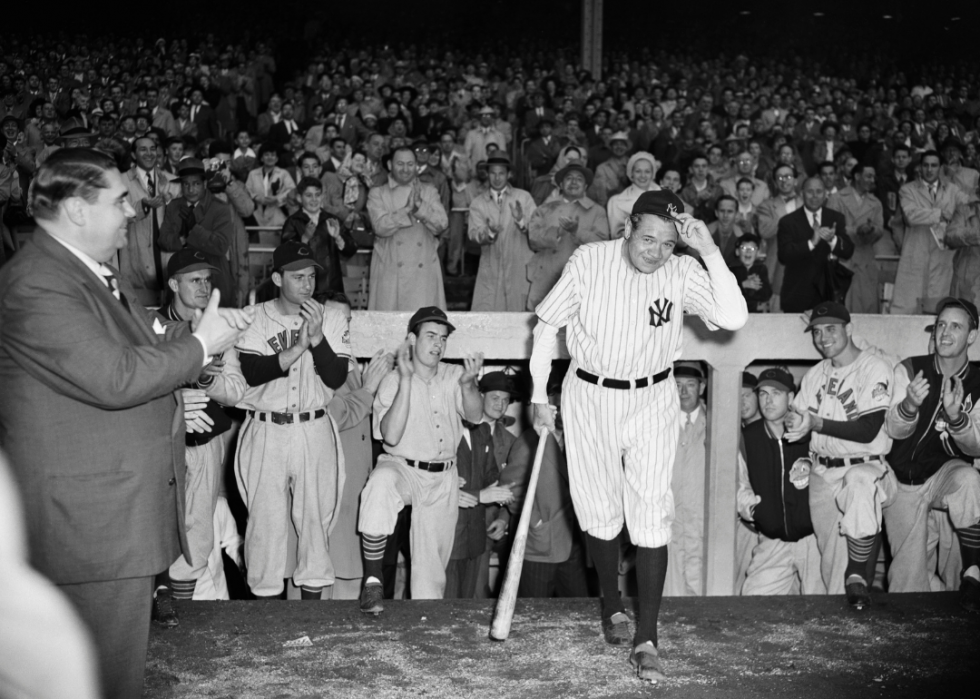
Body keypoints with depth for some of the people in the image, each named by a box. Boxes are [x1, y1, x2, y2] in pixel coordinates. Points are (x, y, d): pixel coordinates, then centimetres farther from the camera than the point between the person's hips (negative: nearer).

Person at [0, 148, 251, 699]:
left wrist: (202, 328, 3)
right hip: (91, 522, -10)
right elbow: (114, 379, -27)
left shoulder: (95, 270, 14)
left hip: (131, 502, 10)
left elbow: (141, 345, 21)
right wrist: (199, 344, -15)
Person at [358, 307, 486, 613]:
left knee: (433, 562, 4)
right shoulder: (393, 381, -6)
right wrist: (406, 379, -25)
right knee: (381, 482, -37)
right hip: (401, 468, -3)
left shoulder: (454, 376, 3)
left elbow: (475, 415, -13)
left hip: (444, 478, 3)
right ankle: (373, 579, -29)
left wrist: (467, 383, -34)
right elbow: (391, 436, -20)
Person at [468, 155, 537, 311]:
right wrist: (489, 233, -26)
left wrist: (521, 221, -25)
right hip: (490, 271, 1)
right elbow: (473, 233, -5)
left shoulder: (524, 197, 5)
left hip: (519, 269, -1)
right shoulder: (477, 203, 8)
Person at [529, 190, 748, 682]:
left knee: (651, 518, -7)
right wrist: (539, 394, -3)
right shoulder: (590, 260, -10)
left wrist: (709, 251, -26)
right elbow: (548, 324, -1)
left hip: (651, 402, 0)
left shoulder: (683, 274, -10)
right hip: (588, 397, 1)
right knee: (599, 512, 7)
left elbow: (733, 318, -24)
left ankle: (646, 641, -1)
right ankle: (612, 607, 32)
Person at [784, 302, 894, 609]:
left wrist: (815, 423, -20)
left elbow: (867, 431, -15)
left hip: (864, 466, -6)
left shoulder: (874, 368, -7)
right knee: (830, 560, 3)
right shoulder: (815, 375, 14)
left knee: (859, 484, -39)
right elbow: (796, 418, 11)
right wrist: (793, 422, -14)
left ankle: (858, 577, -28)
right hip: (822, 472, 6)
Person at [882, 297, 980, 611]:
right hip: (903, 482, 0)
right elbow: (894, 430, -12)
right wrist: (909, 405, -36)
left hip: (945, 473, 0)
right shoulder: (908, 370, -6)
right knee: (909, 578, -4)